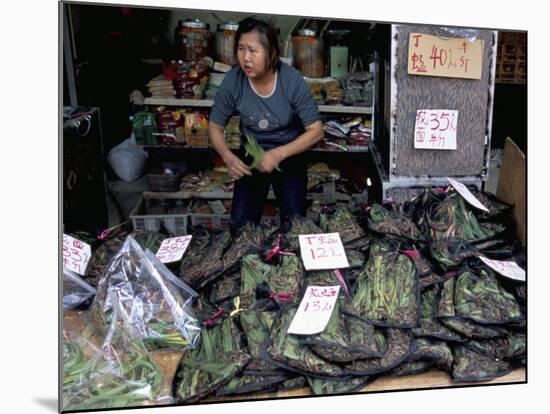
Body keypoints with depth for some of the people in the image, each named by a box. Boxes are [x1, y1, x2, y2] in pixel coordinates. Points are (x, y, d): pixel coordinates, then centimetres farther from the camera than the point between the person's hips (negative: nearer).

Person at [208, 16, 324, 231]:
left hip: (289, 155, -1)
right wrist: (228, 157, -24)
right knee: (240, 225, -6)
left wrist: (279, 154, -29)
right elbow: (215, 127, -5)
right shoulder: (233, 81, -18)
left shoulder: (292, 81, -23)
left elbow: (316, 131, -18)